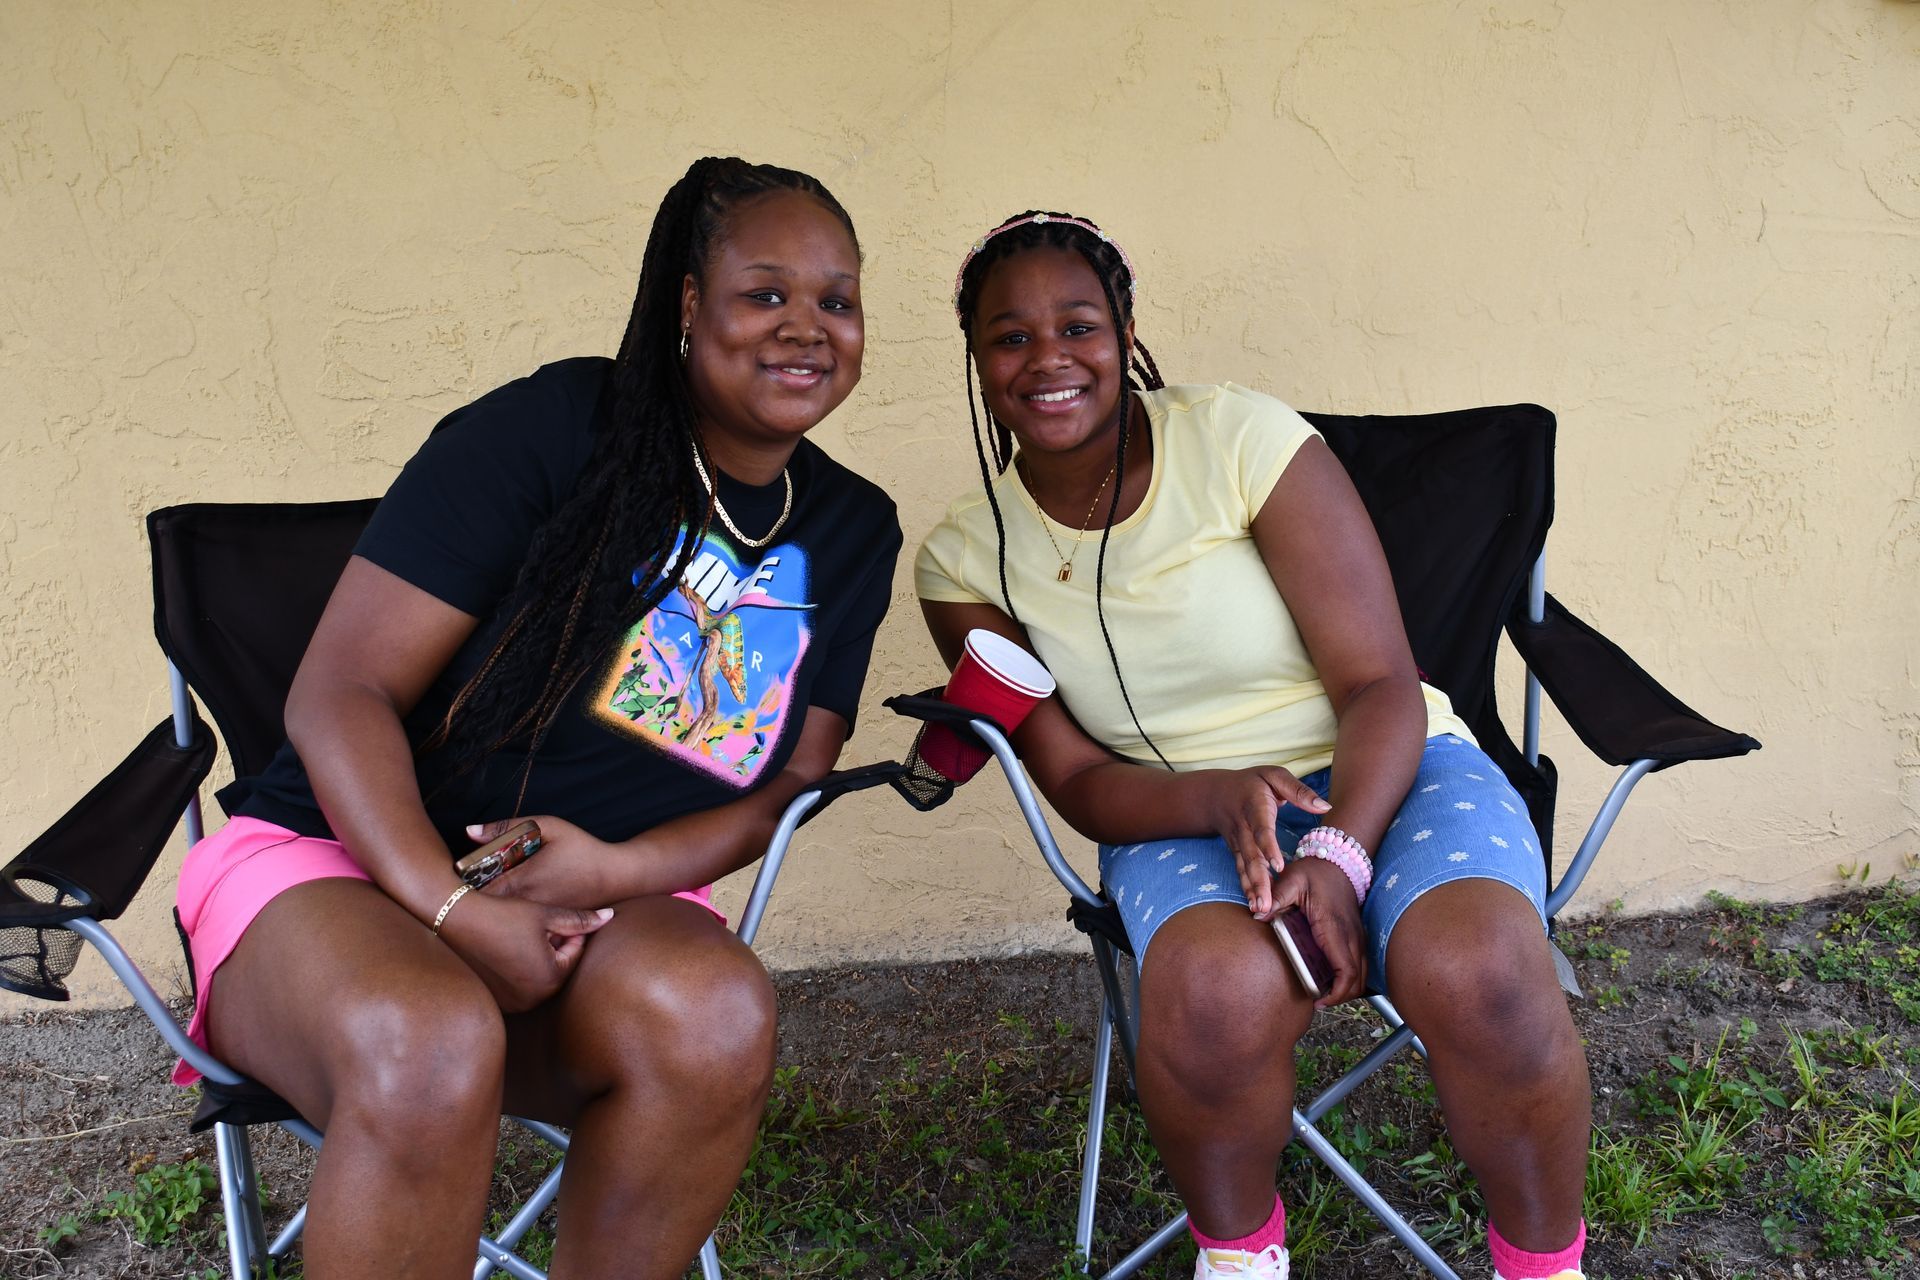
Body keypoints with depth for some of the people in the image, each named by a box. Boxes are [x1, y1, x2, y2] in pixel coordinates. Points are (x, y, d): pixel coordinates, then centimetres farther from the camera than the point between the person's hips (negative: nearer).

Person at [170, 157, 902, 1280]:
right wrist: (453, 908, -25)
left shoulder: (853, 532, 7)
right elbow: (340, 694, -10)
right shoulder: (553, 428, -9)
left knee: (717, 1012, -32)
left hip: (617, 900, 4)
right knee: (429, 1047, -37)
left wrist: (615, 871, -13)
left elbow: (789, 783, 6)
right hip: (341, 856, -3)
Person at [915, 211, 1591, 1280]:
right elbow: (1080, 782, -2)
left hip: (1379, 772, 0)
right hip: (1177, 816, 1)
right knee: (1220, 988, -34)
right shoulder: (965, 559, -1)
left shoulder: (1242, 440, -10)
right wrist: (1220, 799, -23)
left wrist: (1337, 852, -29)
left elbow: (1382, 685, -11)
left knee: (1478, 974, -32)